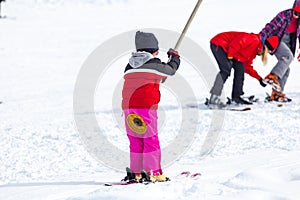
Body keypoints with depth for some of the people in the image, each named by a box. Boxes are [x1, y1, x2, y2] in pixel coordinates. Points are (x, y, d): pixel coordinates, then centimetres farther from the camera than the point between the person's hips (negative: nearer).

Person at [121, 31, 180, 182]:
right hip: (146, 106, -5)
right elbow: (171, 70, 16)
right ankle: (153, 172, -4)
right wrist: (175, 58, 36)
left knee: (135, 141, 12)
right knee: (150, 139, 0)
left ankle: (135, 172, 9)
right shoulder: (154, 64, 1)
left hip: (127, 106, 5)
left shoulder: (130, 66, 16)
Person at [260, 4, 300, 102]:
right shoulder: (284, 16, -18)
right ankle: (272, 76, -37)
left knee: (285, 69, 1)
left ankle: (276, 93, 7)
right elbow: (271, 27, -20)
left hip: (288, 44, 7)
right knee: (288, 56, -32)